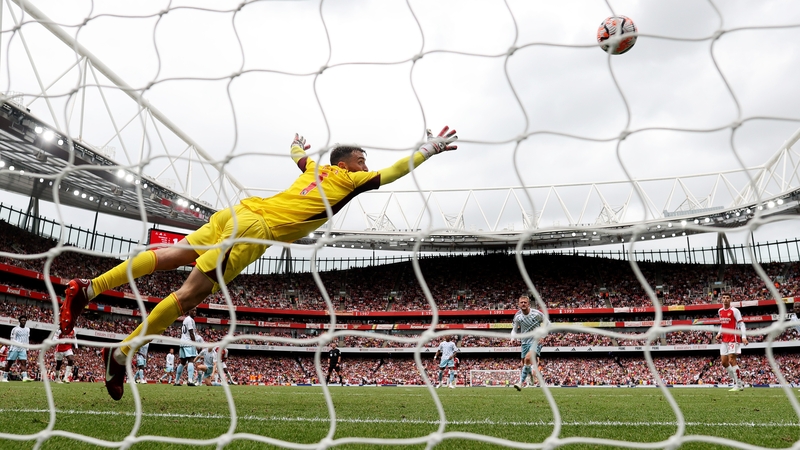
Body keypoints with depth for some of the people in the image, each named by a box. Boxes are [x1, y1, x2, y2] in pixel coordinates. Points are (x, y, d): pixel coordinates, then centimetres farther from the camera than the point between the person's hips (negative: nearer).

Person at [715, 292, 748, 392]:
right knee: (724, 362, 4)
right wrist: (719, 334, 9)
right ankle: (736, 382, 16)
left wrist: (744, 337, -22)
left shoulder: (734, 310, -7)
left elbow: (741, 324, -10)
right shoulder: (720, 311, 13)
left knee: (731, 360, -13)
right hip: (724, 339, 7)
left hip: (733, 338, -7)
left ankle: (738, 385, -6)